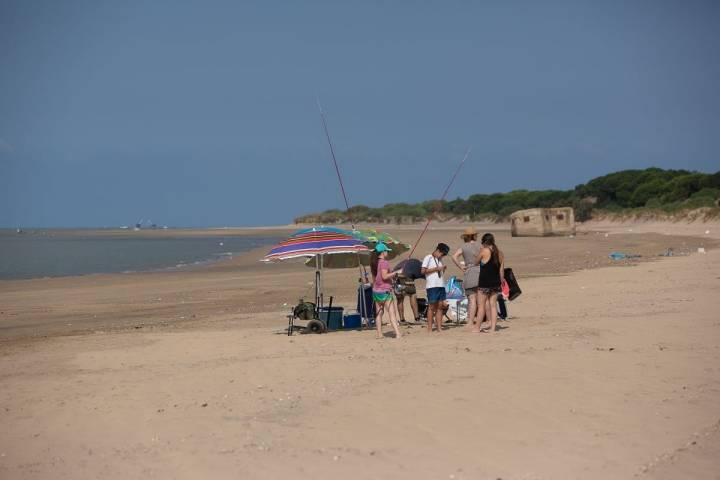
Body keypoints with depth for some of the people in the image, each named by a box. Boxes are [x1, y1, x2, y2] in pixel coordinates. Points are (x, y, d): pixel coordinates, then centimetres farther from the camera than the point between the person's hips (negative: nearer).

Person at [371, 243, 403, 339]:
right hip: (385, 291, -8)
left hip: (376, 291, 8)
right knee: (392, 313, -11)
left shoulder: (374, 263, 12)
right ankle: (398, 334, -19)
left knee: (379, 313, 12)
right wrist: (396, 272, -17)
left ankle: (379, 334, 12)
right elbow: (384, 276, -22)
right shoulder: (384, 262, -12)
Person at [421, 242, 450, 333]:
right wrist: (436, 269, -13)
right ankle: (429, 329, -1)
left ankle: (439, 328, 5)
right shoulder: (428, 258, -2)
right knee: (431, 307, -5)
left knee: (440, 306, 4)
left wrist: (443, 269, 5)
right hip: (432, 285, -7)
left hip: (441, 285, 7)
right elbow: (423, 271, -11)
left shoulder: (440, 260, 20)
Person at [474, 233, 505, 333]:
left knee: (481, 305, 1)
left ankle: (478, 328, 5)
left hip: (484, 282, -6)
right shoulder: (499, 253, 7)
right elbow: (501, 269, 10)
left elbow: (476, 261, 3)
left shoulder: (484, 251, -12)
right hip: (496, 282, 6)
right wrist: (501, 280, 18)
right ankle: (493, 327, 5)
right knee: (493, 305, 8)